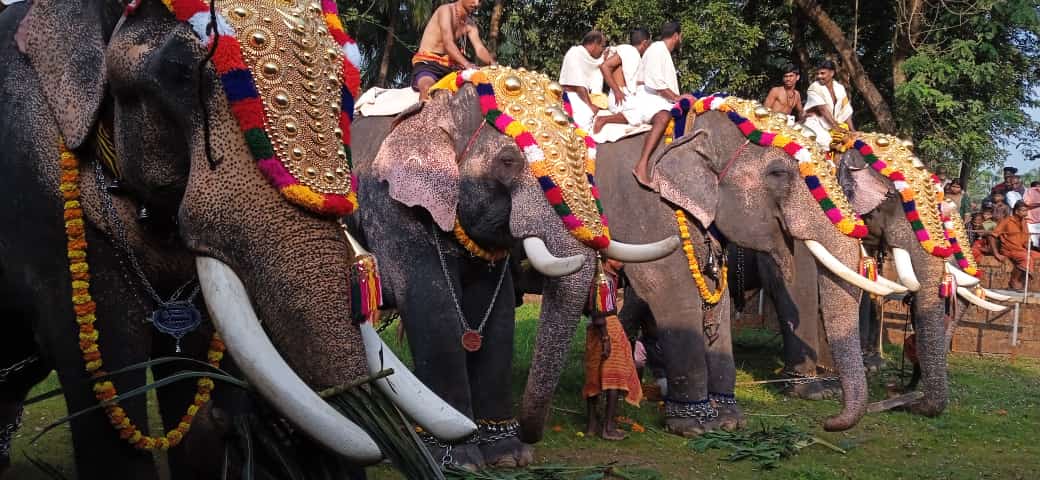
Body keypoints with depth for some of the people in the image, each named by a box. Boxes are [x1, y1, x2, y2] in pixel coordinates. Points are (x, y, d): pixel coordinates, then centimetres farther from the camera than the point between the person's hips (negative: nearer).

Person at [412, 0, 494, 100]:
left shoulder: (470, 24, 12)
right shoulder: (446, 10, -12)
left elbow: (479, 49, 1)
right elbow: (448, 43, -25)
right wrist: (467, 64, -40)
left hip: (449, 65, 8)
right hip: (427, 62, -8)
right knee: (428, 88, -38)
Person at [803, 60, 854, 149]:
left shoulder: (839, 88, 8)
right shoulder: (814, 88, -7)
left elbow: (846, 112, 9)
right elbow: (823, 109, -18)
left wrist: (852, 131, 0)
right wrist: (835, 126, -26)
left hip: (835, 124, 6)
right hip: (816, 123, -6)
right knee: (827, 141, -33)